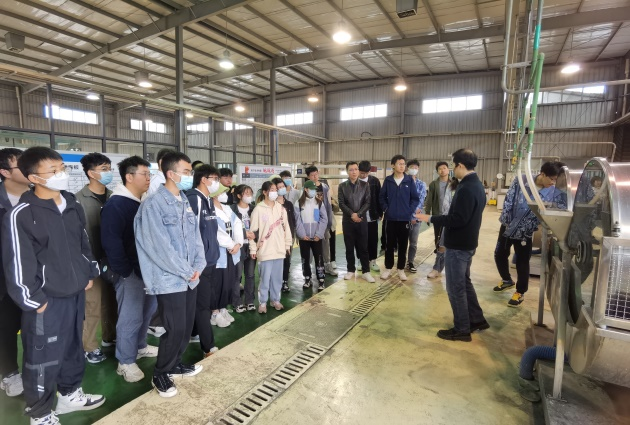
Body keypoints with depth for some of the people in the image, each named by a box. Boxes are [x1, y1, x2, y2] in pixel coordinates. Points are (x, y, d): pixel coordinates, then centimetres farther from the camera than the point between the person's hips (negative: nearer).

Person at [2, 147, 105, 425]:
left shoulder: (72, 205, 5)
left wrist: (90, 273, 13)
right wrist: (34, 300, -13)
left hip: (76, 293, 6)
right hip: (47, 300, -6)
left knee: (73, 347, 21)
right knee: (43, 358, 8)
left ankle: (70, 394, 42)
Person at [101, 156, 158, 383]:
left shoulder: (143, 202, 10)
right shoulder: (115, 205, -16)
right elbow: (111, 243, -20)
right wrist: (125, 271, -18)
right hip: (130, 273, -8)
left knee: (147, 311, 19)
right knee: (130, 317, 1)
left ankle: (140, 347, 37)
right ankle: (125, 362, 17)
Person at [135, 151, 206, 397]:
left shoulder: (185, 202, 9)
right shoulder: (154, 204, -15)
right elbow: (160, 247, -19)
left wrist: (198, 267, -3)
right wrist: (187, 271, -14)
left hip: (190, 278, 7)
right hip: (169, 280, -7)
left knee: (187, 327, 15)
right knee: (175, 329, 0)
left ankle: (174, 364, 37)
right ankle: (160, 374, 24)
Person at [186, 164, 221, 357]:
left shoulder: (208, 200, 12)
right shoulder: (194, 199, -17)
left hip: (210, 260, 9)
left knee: (206, 302, 19)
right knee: (203, 304, 2)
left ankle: (197, 333, 37)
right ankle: (208, 346, 13)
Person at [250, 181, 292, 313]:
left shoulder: (281, 208, 6)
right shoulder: (258, 209, -7)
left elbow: (286, 227, 12)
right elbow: (254, 230, -6)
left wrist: (288, 244, 12)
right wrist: (253, 249, -5)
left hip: (279, 249, 4)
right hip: (265, 250, -4)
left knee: (277, 277, 13)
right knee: (265, 277, 3)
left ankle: (275, 300, 28)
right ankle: (262, 302, 19)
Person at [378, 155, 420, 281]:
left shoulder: (409, 180, -1)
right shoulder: (388, 180, 1)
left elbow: (416, 198, 3)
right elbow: (382, 197, 7)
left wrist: (410, 210, -6)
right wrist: (386, 209, -4)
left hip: (404, 219, 0)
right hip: (391, 218, 0)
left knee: (403, 245, 8)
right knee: (390, 244, 8)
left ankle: (401, 269, 21)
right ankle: (388, 268, 20)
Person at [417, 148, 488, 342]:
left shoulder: (466, 189, -23)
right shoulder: (477, 185, 9)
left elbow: (457, 219, -27)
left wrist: (430, 218, -20)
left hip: (458, 245, -10)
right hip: (467, 242, 10)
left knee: (455, 288, 2)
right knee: (464, 282, 22)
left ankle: (462, 330, 15)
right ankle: (477, 319, 34)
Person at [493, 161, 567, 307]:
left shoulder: (555, 193, -12)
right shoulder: (521, 181, -12)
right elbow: (508, 201, -10)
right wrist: (505, 221, -12)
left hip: (525, 232, -2)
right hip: (508, 226, 2)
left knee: (522, 262, 4)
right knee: (499, 255, 14)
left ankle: (520, 292, 25)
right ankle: (507, 280, 40)